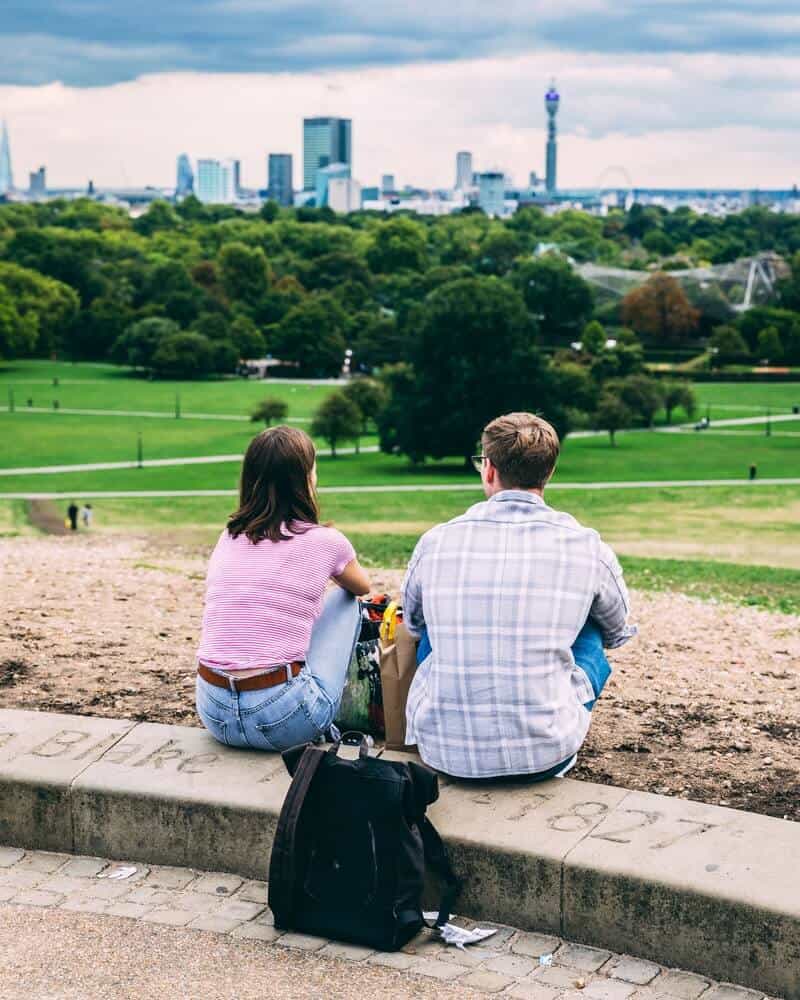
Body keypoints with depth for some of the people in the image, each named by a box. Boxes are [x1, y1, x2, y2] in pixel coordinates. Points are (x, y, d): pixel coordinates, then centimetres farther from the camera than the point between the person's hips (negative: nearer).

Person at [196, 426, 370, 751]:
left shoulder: (228, 537, 10)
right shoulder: (324, 541, -2)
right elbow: (362, 588, 23)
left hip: (214, 715, 5)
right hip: (283, 719, -5)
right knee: (344, 598, 19)